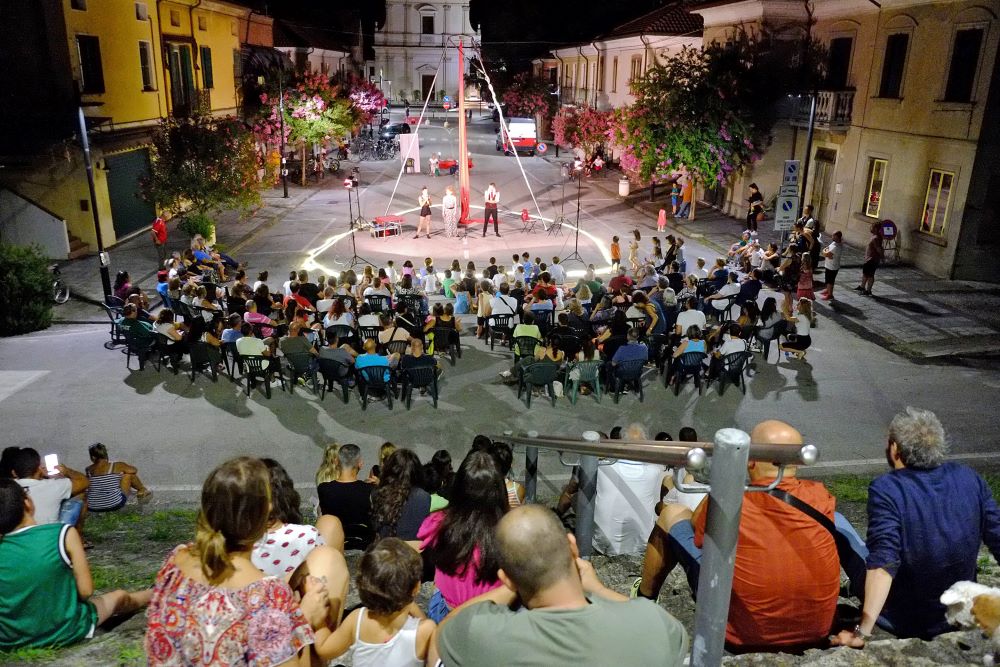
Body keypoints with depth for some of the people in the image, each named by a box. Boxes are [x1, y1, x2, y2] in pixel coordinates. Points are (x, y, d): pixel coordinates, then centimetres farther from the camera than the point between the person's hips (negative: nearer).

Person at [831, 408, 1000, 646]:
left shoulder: (885, 489, -22)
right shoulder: (969, 478, -7)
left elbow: (883, 563, -30)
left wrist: (862, 632, -30)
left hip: (901, 623, -5)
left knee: (836, 523, 11)